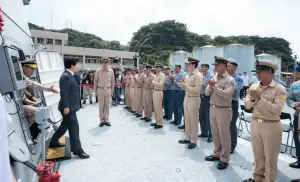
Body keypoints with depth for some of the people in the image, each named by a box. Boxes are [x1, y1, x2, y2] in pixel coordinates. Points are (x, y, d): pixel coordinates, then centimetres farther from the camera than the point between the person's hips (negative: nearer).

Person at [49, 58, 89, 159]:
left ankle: (53, 142, 38)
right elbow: (64, 93, -23)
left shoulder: (69, 75, 14)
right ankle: (77, 150, 3)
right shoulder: (66, 76, -18)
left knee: (65, 125, 22)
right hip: (68, 107, -11)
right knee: (74, 127, -5)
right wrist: (66, 106, -23)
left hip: (70, 106, 11)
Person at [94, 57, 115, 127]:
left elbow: (112, 81, 5)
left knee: (107, 106, 8)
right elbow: (95, 81, 0)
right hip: (100, 90, -1)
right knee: (101, 106, 5)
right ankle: (102, 120, 14)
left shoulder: (111, 71, -2)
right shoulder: (98, 71, -6)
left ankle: (106, 120, 17)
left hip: (108, 90, 1)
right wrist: (95, 91, 1)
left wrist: (112, 91, 5)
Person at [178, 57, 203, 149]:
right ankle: (188, 138, 27)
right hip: (186, 98, 8)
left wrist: (184, 86, -20)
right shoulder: (189, 75, 12)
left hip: (193, 99, -8)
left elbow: (197, 90, -21)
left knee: (193, 121, 2)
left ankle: (194, 141, 15)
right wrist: (183, 84, 0)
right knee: (187, 119, 14)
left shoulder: (198, 75, -13)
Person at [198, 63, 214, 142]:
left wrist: (202, 84, -21)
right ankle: (204, 132, 26)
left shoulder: (211, 76, -7)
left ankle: (211, 135, 10)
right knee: (201, 117, 12)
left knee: (208, 118, -1)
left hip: (207, 98, -6)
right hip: (201, 98, 7)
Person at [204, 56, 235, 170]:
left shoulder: (229, 80, -11)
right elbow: (206, 93, 7)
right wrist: (210, 86, -12)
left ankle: (224, 159, 17)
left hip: (223, 110, -7)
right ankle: (216, 154, 33)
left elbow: (226, 95, -23)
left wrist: (215, 85, -20)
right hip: (212, 109, 7)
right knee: (215, 134, 17)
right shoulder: (214, 78, 10)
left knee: (224, 135, 4)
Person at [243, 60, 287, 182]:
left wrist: (260, 98, -24)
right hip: (255, 124, 5)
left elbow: (276, 110, -20)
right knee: (258, 155, 18)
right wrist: (252, 99, -17)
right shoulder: (254, 87, 4)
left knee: (270, 158, 10)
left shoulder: (280, 89, -10)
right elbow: (247, 106, 3)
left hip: (271, 127, -4)